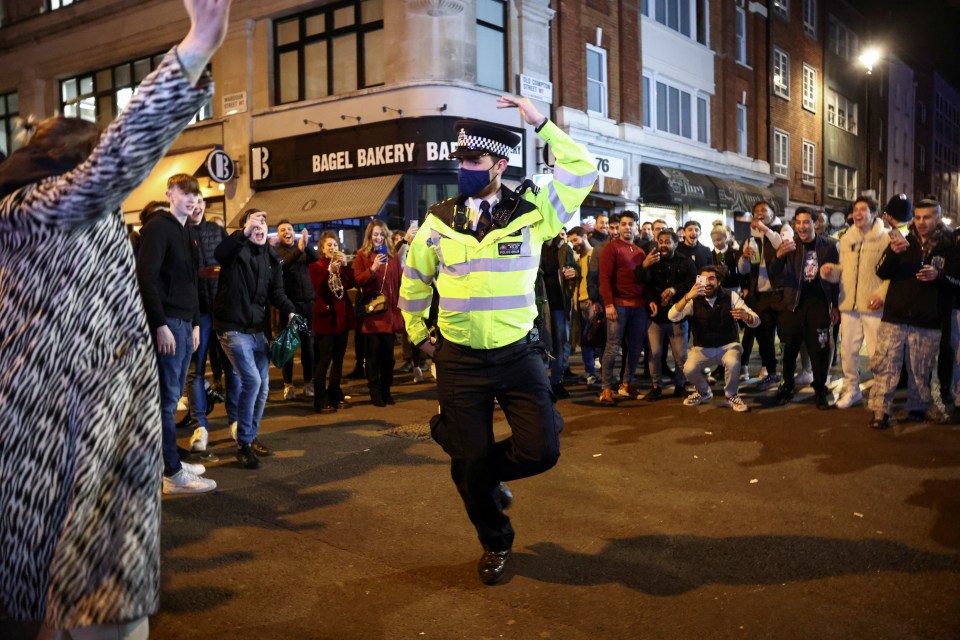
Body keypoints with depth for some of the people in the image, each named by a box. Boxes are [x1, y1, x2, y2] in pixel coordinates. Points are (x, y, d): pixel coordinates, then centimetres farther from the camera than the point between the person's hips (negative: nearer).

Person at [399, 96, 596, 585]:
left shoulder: (533, 211, -2)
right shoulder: (439, 221, 1)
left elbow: (582, 170, -7)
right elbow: (413, 279, 14)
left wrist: (540, 122, -10)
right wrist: (419, 335, 16)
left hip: (518, 355, 0)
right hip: (459, 361, 1)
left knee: (541, 450, -10)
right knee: (471, 462, 7)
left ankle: (487, 472, 25)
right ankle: (495, 542, 33)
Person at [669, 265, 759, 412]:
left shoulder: (730, 296, -8)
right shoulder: (694, 300, -6)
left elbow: (756, 320, -13)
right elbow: (672, 317, -22)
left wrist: (746, 316, -39)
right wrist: (687, 297, -37)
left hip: (728, 346, -1)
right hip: (702, 348, 1)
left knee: (732, 362, -34)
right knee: (689, 369, -26)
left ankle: (731, 396, -4)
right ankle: (703, 393, 9)